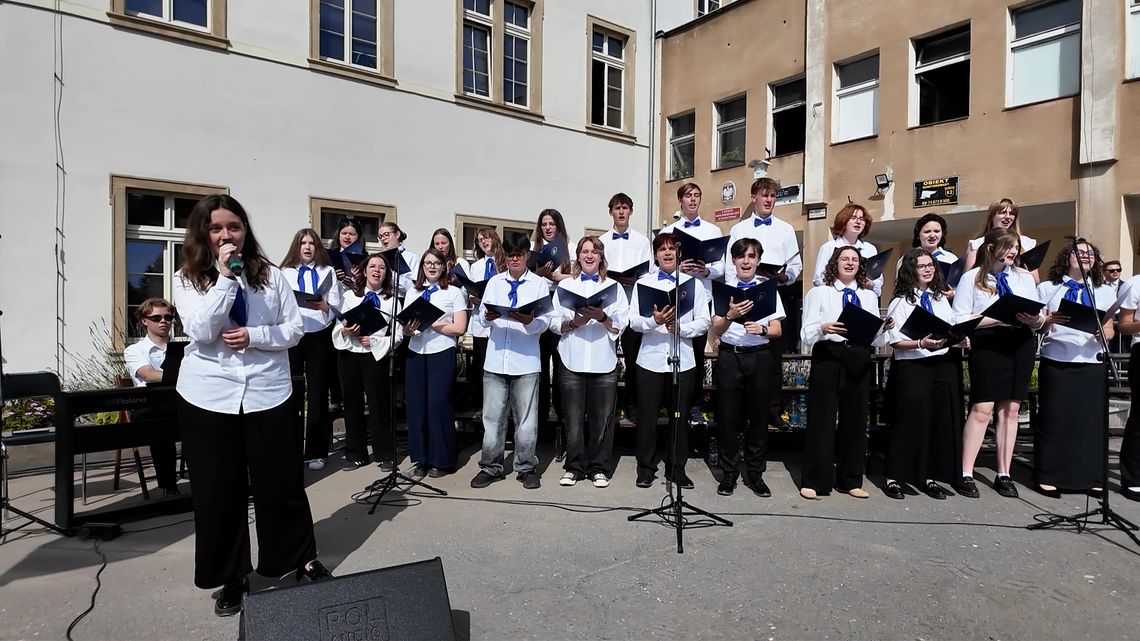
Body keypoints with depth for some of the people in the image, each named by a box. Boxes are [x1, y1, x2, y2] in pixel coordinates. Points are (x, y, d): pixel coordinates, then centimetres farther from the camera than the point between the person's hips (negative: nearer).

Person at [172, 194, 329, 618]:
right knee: (219, 489, 10)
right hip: (208, 398, 1)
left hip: (268, 393, 0)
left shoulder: (271, 275, 1)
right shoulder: (187, 279, 0)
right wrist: (225, 276, -17)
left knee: (281, 482, 9)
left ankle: (303, 559, 29)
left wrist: (254, 336, -15)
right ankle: (231, 578, 28)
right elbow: (202, 332, -16)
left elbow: (295, 330, 1)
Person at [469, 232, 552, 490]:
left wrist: (529, 320, -24)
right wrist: (487, 316, -16)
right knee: (492, 416, 8)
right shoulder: (494, 282, 13)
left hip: (526, 361, -2)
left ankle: (526, 468, 19)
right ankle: (491, 466, 21)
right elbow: (482, 318, 7)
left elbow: (545, 322, -3)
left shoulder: (539, 284, 7)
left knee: (526, 418, 5)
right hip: (495, 359, 2)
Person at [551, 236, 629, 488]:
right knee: (573, 418, 1)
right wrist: (574, 322, -12)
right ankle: (574, 467, 15)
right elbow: (554, 322, 5)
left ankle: (599, 468, 16)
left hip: (604, 362, 0)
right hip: (572, 360, 0)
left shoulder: (613, 286, 11)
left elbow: (621, 325, 2)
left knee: (602, 418, 2)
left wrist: (602, 318, -15)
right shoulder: (565, 285, 12)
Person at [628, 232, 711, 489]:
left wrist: (680, 327, -15)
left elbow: (704, 322, 3)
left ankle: (677, 468, 23)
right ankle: (646, 468, 19)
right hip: (651, 359, -1)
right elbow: (634, 321, -3)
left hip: (683, 360, 1)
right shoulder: (644, 282, 6)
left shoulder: (693, 283, 8)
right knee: (647, 416, 5)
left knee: (680, 417, 9)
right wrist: (654, 320, -23)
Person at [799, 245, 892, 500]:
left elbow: (876, 339, 11)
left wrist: (884, 329, -9)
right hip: (828, 358, -4)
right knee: (822, 420, -3)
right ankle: (815, 481, 7)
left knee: (855, 420, 8)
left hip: (859, 361, 4)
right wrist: (824, 329, -24)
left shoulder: (869, 296, 17)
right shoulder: (819, 292, 5)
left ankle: (851, 481, 21)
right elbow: (806, 335, -4)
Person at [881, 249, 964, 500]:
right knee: (911, 419, -4)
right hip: (912, 366, -5)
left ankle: (930, 476, 19)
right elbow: (894, 340, -10)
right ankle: (895, 477, 7)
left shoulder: (942, 299, 14)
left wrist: (960, 339, -4)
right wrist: (921, 343, -23)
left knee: (942, 420, 6)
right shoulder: (901, 302, -2)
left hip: (943, 363, 6)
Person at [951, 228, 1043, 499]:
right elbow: (960, 320, -7)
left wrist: (1034, 319, -11)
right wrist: (998, 318, -16)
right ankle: (966, 475, 1)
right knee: (982, 408, -7)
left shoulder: (1025, 277, 13)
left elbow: (1039, 319, 12)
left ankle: (1004, 475, 17)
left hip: (1021, 344, 5)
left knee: (1010, 409, 7)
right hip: (987, 345, -4)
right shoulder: (971, 278, 0)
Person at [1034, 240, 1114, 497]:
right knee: (1054, 419, -1)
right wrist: (1049, 321, -16)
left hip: (1092, 363, 2)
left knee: (1092, 420, 2)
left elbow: (1109, 329, 11)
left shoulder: (1105, 292, 15)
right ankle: (1049, 477, 6)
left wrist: (1103, 333, -11)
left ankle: (1092, 478, 13)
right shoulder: (1047, 288, 9)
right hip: (1055, 363, -2)